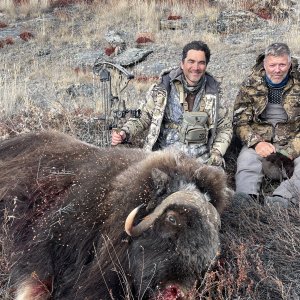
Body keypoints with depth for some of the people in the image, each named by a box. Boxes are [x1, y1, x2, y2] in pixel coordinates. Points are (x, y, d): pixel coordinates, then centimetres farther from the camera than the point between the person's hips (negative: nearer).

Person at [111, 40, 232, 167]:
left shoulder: (212, 92, 4)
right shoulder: (163, 88, -1)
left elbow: (225, 127, 14)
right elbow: (144, 118, 7)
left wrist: (217, 153, 0)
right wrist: (125, 133, -10)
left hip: (201, 160, 2)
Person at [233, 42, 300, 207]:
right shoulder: (251, 85, 3)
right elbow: (240, 122, 3)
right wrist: (257, 142, -16)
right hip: (260, 139, 0)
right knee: (246, 159, -32)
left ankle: (278, 201, -45)